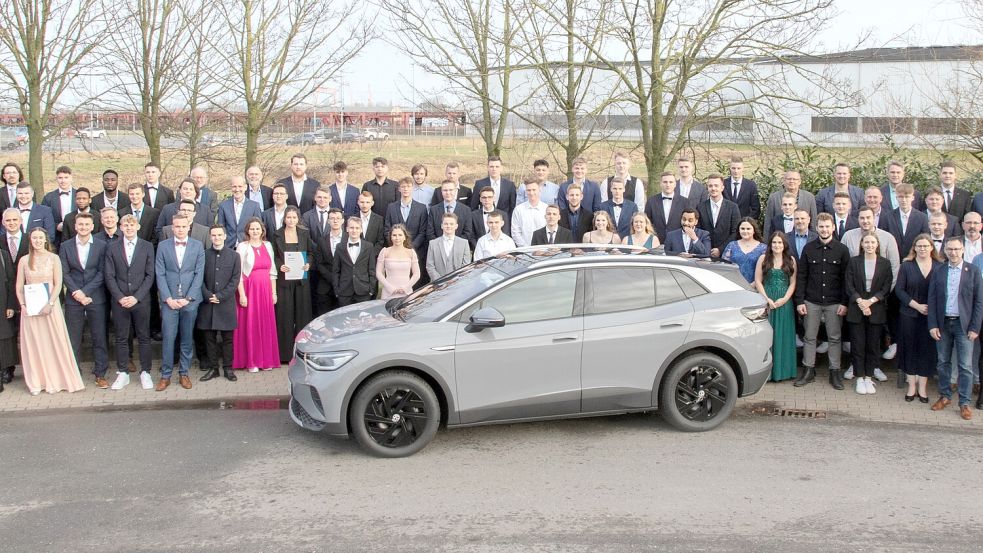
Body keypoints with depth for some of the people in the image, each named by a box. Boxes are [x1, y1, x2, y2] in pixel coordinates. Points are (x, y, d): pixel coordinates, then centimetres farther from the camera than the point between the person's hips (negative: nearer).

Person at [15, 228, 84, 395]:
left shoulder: (53, 258, 2)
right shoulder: (24, 260, 6)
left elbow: (58, 284, -4)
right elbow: (19, 285, 6)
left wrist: (50, 304, -15)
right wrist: (23, 304, -8)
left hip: (50, 306, -1)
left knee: (54, 342, 0)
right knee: (32, 343, 4)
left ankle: (55, 380, 10)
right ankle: (36, 383, 12)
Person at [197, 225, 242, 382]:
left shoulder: (234, 256, 3)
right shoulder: (203, 255, 4)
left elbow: (235, 280, -1)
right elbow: (200, 279, 2)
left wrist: (220, 296, -10)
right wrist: (208, 296, -10)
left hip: (226, 303, -1)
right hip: (207, 304, 1)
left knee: (227, 338, 4)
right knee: (209, 338, 5)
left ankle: (228, 368, 12)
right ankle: (212, 368, 14)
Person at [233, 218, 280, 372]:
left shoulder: (268, 246, 9)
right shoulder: (243, 247, -4)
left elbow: (272, 271, 12)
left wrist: (274, 292, 8)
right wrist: (242, 294, -14)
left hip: (266, 290, 4)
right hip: (249, 288, -4)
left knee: (266, 324, 6)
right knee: (250, 324, -1)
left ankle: (266, 359, 16)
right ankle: (251, 362, 7)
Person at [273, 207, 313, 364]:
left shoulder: (305, 233, 7)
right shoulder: (277, 235, 4)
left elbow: (311, 252, 10)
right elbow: (274, 256, 5)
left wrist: (308, 264, -8)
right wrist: (280, 266, -13)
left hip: (301, 279, 1)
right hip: (284, 278, -1)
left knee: (302, 312, 2)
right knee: (285, 314, -2)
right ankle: (285, 353, 3)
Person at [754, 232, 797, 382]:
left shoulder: (791, 260, 6)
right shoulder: (763, 259, 2)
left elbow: (793, 283, 3)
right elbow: (758, 281, -1)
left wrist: (784, 299, -10)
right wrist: (767, 299, -10)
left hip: (784, 302, 1)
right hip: (766, 301, -1)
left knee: (783, 335, 4)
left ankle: (782, 370, 11)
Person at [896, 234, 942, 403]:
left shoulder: (940, 267, 0)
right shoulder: (906, 266, 1)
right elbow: (899, 289, -3)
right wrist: (917, 305, -12)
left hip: (932, 317, 0)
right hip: (909, 316, 0)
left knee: (927, 350, 5)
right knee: (910, 350, 6)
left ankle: (922, 386, 15)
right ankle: (911, 385, 16)